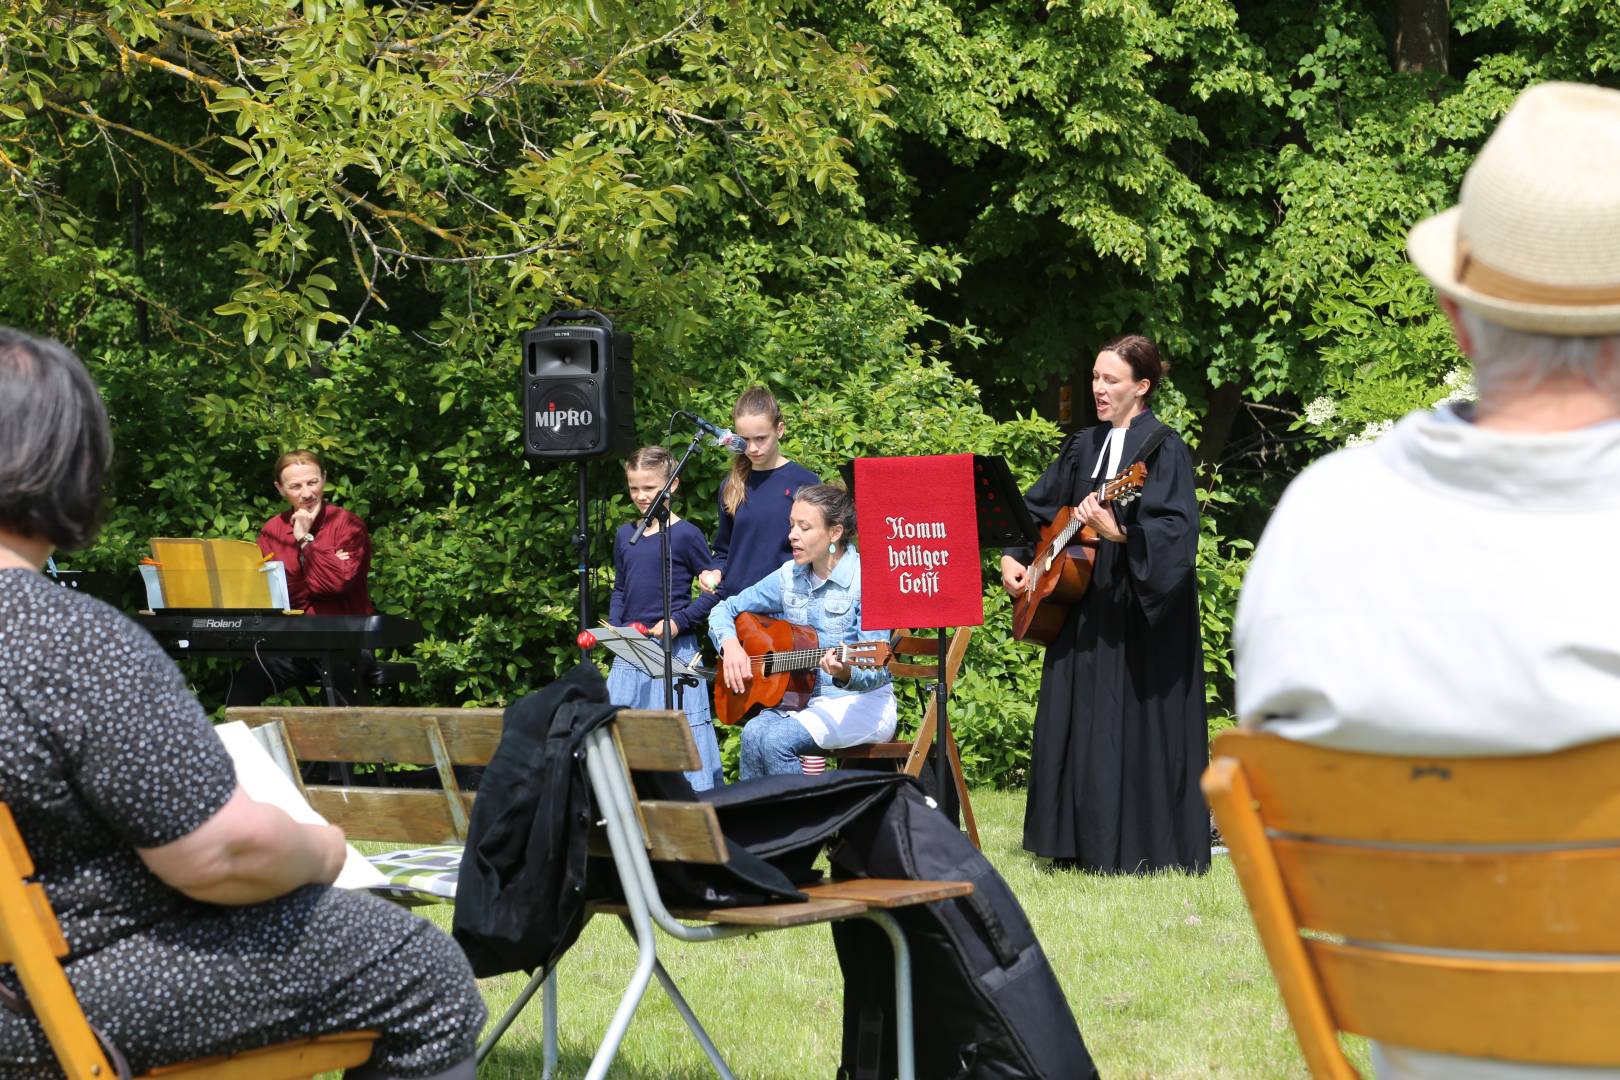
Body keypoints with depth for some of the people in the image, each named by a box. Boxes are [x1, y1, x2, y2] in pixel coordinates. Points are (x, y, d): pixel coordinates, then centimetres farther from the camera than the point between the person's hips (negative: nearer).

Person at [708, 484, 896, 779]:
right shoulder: (789, 576, 7)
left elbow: (876, 673, -15)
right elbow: (725, 610, 17)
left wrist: (846, 674, -37)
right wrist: (730, 644, -4)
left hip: (859, 702, -5)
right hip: (801, 698, 5)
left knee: (775, 739, -30)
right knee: (754, 733, -27)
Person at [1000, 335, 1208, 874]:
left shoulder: (1162, 448, -9)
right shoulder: (1083, 446, 12)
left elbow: (1177, 530, -21)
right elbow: (1037, 507, 19)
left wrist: (1120, 532, -36)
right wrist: (1012, 556, 5)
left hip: (1139, 613, -7)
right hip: (1083, 607, 7)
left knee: (1132, 724, -5)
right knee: (1076, 724, 9)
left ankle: (1138, 848, 0)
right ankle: (1082, 844, 16)